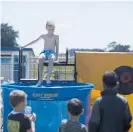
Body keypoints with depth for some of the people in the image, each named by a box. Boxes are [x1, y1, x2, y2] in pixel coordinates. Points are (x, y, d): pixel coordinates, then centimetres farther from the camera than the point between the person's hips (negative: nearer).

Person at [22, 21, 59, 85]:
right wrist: (25, 46, 22)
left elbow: (57, 46, 8)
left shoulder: (56, 36, 12)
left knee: (51, 59, -41)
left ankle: (48, 77, -41)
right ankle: (40, 78, -37)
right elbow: (34, 41, 24)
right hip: (44, 52, 2)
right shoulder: (43, 36, 18)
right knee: (41, 58, -37)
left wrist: (56, 55, -4)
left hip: (52, 52, -2)